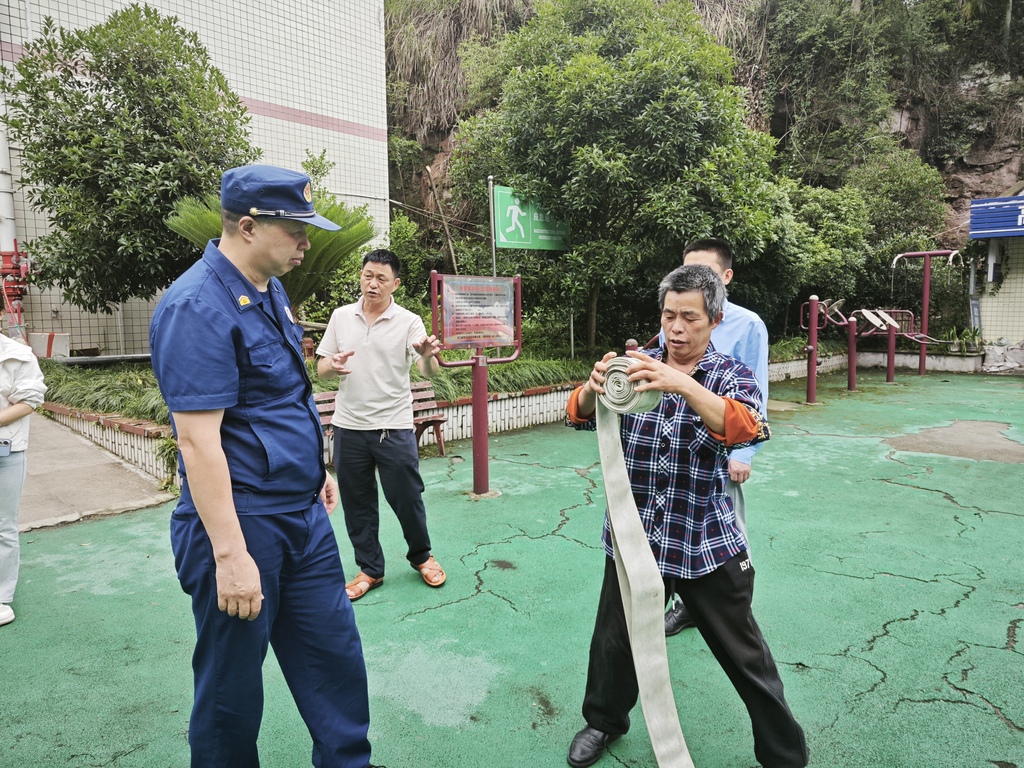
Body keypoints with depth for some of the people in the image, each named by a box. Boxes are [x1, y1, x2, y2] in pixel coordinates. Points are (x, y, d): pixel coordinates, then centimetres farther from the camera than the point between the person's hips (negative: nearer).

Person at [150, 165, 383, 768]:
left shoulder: (271, 289, 9)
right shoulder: (197, 307, -19)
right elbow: (198, 440, -22)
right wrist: (229, 554, -22)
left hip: (304, 515, 8)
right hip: (243, 524, -8)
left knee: (335, 654, 17)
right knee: (232, 687, 12)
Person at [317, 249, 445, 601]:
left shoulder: (409, 322, -5)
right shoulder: (341, 316, 4)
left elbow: (428, 372, -15)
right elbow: (321, 368, 8)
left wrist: (428, 356, -39)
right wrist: (332, 366, -16)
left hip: (394, 427, -3)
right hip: (349, 427, 3)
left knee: (407, 498, 6)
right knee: (357, 503, 11)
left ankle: (421, 556, 32)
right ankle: (370, 569, 29)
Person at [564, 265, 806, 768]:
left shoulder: (730, 375, -4)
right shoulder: (639, 368, 2)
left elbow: (746, 429, -26)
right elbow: (580, 415, -8)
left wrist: (681, 384, -42)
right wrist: (594, 386, -32)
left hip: (704, 544, -2)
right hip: (632, 537, 2)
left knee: (743, 654, 11)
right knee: (614, 638, 17)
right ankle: (604, 721, 45)